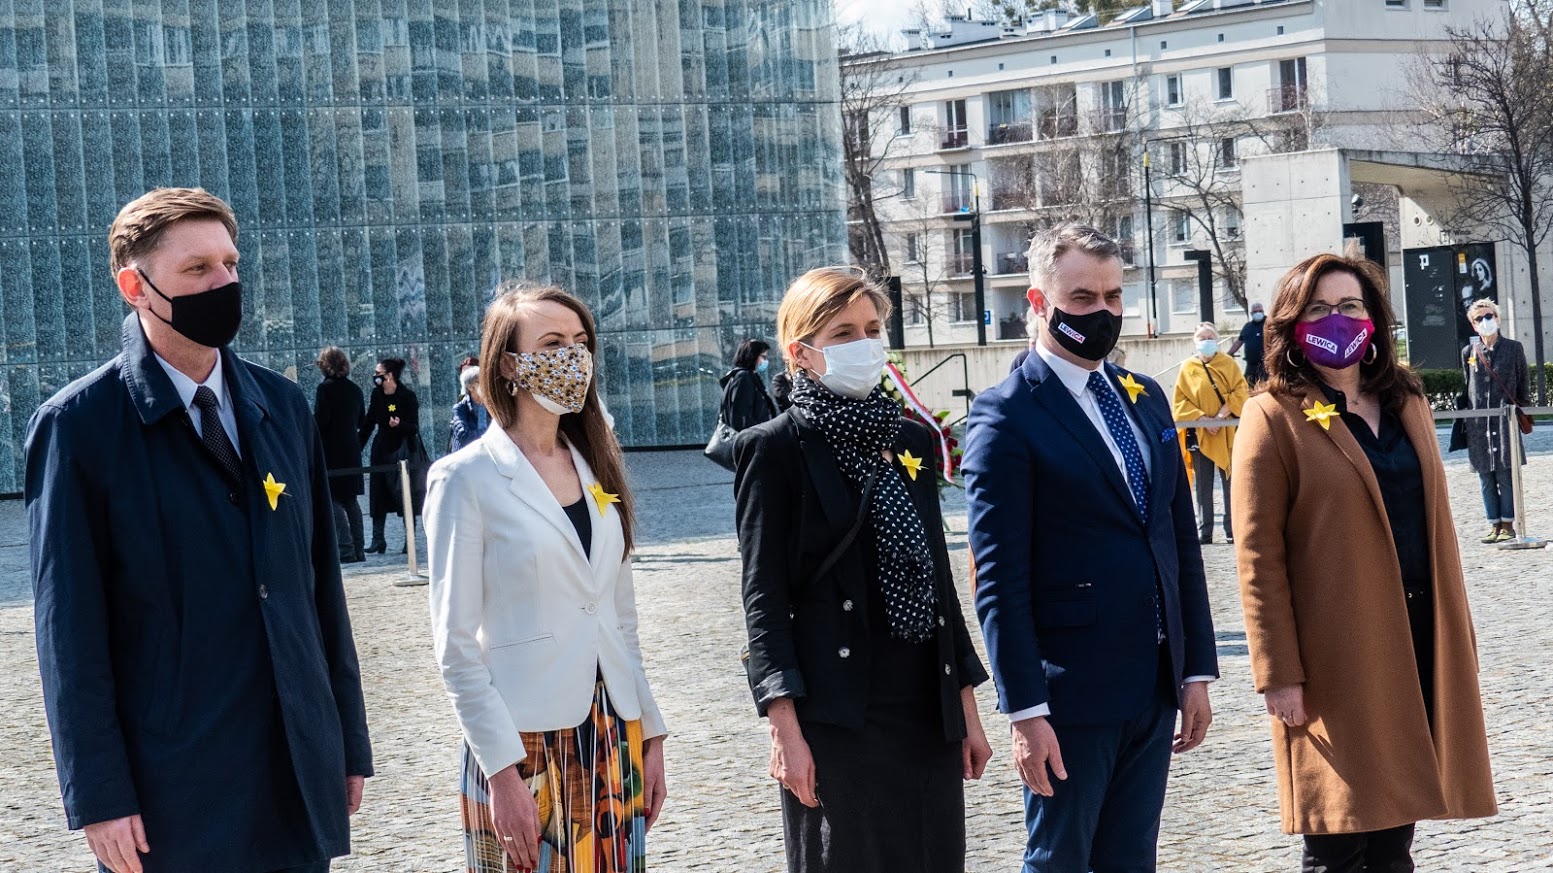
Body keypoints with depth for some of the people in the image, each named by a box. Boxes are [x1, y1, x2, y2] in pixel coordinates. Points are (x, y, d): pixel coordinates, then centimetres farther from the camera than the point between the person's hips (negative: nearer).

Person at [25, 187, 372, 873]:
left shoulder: (282, 405, 10)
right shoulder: (79, 425, -5)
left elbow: (321, 583, 12)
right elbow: (70, 628, -7)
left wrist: (349, 740, 11)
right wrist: (100, 797, -11)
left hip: (300, 780, 5)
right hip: (173, 795, -4)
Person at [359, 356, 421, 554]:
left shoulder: (407, 397, -12)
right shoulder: (377, 395, 5)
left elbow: (414, 428, -12)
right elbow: (368, 423, 14)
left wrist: (399, 424, -32)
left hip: (401, 450, -6)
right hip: (381, 449, 6)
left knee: (403, 493, -5)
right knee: (378, 495, 5)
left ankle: (409, 538, 3)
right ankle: (378, 539, 10)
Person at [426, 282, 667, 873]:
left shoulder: (595, 468, 11)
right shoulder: (466, 478, -7)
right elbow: (456, 647, -9)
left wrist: (650, 734, 11)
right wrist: (502, 770, -15)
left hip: (613, 736, 5)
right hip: (523, 742, -5)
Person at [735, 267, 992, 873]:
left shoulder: (911, 440, 13)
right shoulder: (775, 448, -4)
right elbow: (764, 596, -7)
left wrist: (967, 707, 13)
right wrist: (785, 728, -15)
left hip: (929, 711, 5)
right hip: (840, 718, -5)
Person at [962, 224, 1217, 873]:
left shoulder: (1146, 399, 13)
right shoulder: (1007, 415, -9)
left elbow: (1182, 541, 15)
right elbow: (1000, 578, -13)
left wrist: (1196, 670, 10)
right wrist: (1025, 710, -16)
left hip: (1154, 690, 7)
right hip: (1071, 695, -6)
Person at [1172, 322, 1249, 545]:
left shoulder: (1228, 364, 2)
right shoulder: (1188, 368, 3)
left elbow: (1241, 392, -3)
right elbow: (1180, 402, 0)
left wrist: (1222, 414, -14)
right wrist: (1201, 418, -12)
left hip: (1227, 433, -1)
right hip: (1199, 433, 1)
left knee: (1230, 481, 1)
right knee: (1203, 484, 5)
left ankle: (1232, 530, 7)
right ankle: (1204, 531, 10)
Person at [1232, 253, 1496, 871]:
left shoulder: (1406, 403, 14)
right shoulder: (1274, 417, -5)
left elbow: (1433, 524, 18)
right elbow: (1259, 558, -9)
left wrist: (1457, 635, 14)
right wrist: (1278, 674, -13)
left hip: (1418, 642, 6)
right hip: (1337, 657, -5)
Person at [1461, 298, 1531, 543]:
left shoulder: (1513, 349, 5)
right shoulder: (1469, 352, 10)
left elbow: (1524, 386, 8)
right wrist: (1464, 418, 11)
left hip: (1505, 420, -2)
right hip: (1478, 424, 2)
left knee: (1505, 474, -5)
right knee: (1485, 476, 3)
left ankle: (1508, 523, 2)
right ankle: (1494, 524, 9)